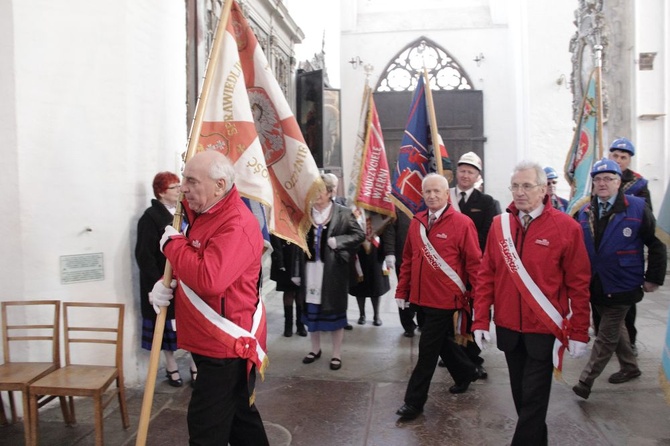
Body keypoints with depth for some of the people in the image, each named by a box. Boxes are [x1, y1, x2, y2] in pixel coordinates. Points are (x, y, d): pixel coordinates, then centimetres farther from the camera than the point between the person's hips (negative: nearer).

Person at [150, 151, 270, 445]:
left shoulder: (237, 225, -23)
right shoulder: (203, 214, 9)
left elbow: (208, 279, -35)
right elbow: (190, 267, 19)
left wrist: (173, 243, -19)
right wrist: (165, 285, -3)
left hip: (226, 345, -10)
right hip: (213, 341, 10)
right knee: (238, 414, 23)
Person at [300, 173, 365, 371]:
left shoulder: (343, 213, -4)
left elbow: (359, 235, -5)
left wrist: (338, 241, -16)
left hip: (333, 271, -3)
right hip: (310, 269, 3)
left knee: (334, 311, 6)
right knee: (311, 310, 12)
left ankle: (336, 354, 20)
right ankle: (315, 349, 32)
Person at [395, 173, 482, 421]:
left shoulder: (462, 223, -12)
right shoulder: (416, 222, 5)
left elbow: (474, 263, -10)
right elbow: (408, 260, 11)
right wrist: (402, 291, 10)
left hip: (445, 299, -6)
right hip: (422, 297, 6)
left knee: (427, 350, 0)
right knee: (443, 341, 22)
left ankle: (414, 401, 14)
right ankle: (465, 373, 46)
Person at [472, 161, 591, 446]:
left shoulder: (566, 227, -9)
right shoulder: (499, 224, 1)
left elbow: (579, 284, -7)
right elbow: (486, 275, 2)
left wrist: (579, 332, -6)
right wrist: (481, 320, -1)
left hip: (544, 330, -4)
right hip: (508, 327, 4)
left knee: (533, 400, 4)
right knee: (520, 395, 19)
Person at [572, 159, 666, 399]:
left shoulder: (637, 207, -9)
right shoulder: (585, 211, 4)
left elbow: (656, 244, -6)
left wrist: (653, 278, -7)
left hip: (621, 286, -5)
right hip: (596, 285, 5)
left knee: (606, 336, 0)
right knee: (615, 327, 22)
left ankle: (586, 381, 6)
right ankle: (629, 367, 41)